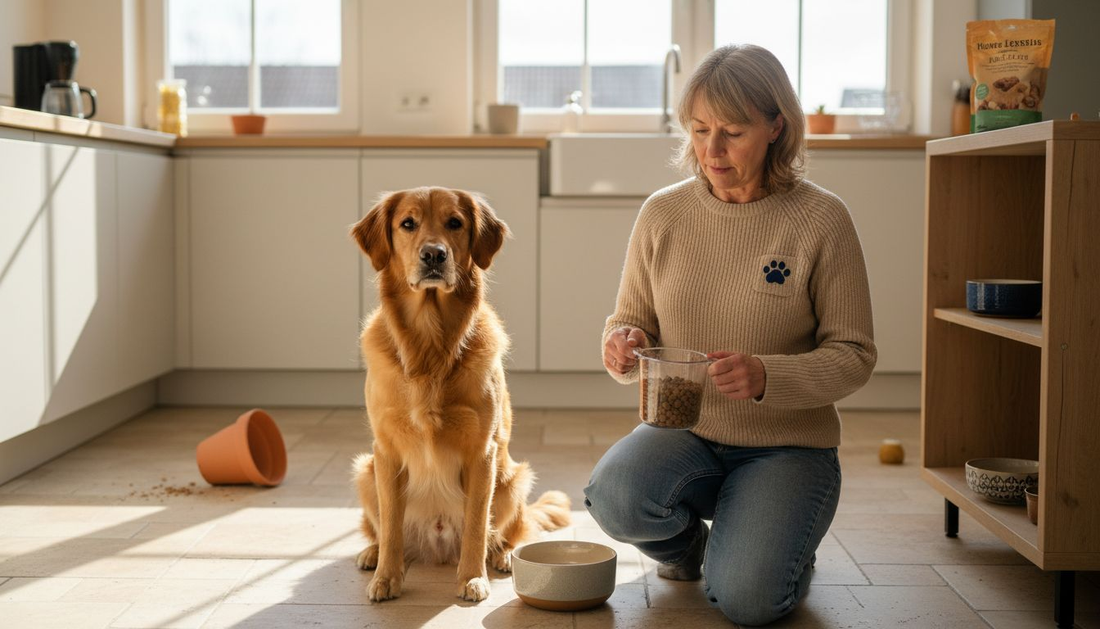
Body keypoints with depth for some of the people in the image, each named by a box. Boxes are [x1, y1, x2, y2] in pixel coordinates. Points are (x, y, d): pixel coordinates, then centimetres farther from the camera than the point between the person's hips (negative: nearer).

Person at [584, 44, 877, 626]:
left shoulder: (821, 219, -10)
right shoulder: (662, 214, -1)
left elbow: (854, 355, -7)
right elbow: (631, 322, 8)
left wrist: (766, 377, -26)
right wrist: (624, 343, -17)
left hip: (787, 445, -2)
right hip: (683, 431, 3)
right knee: (615, 496, -30)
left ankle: (781, 545, 17)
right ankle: (686, 541, 9)